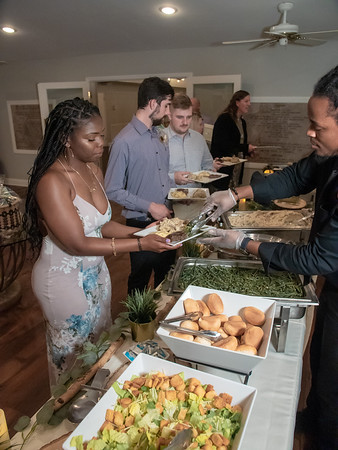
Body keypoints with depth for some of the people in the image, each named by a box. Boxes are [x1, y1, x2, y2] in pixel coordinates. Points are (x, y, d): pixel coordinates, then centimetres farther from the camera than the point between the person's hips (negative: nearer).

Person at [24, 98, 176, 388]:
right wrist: (140, 244, -26)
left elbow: (100, 224, 4)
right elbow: (78, 244, -27)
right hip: (64, 279, -7)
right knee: (74, 357, 15)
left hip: (96, 272, 8)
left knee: (101, 344, 25)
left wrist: (141, 231, -8)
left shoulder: (93, 170, -1)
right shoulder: (52, 182, -26)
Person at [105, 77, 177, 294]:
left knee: (166, 275, 22)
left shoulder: (159, 135, 7)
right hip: (141, 223, -7)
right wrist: (149, 207, -20)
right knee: (140, 279, 14)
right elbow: (113, 191, -17)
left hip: (166, 218, 7)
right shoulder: (124, 141, -18)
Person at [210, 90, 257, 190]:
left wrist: (248, 151, 6)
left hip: (238, 166, 8)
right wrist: (246, 148, -16)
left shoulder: (242, 122, 18)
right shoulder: (224, 119, -9)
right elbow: (223, 144, -19)